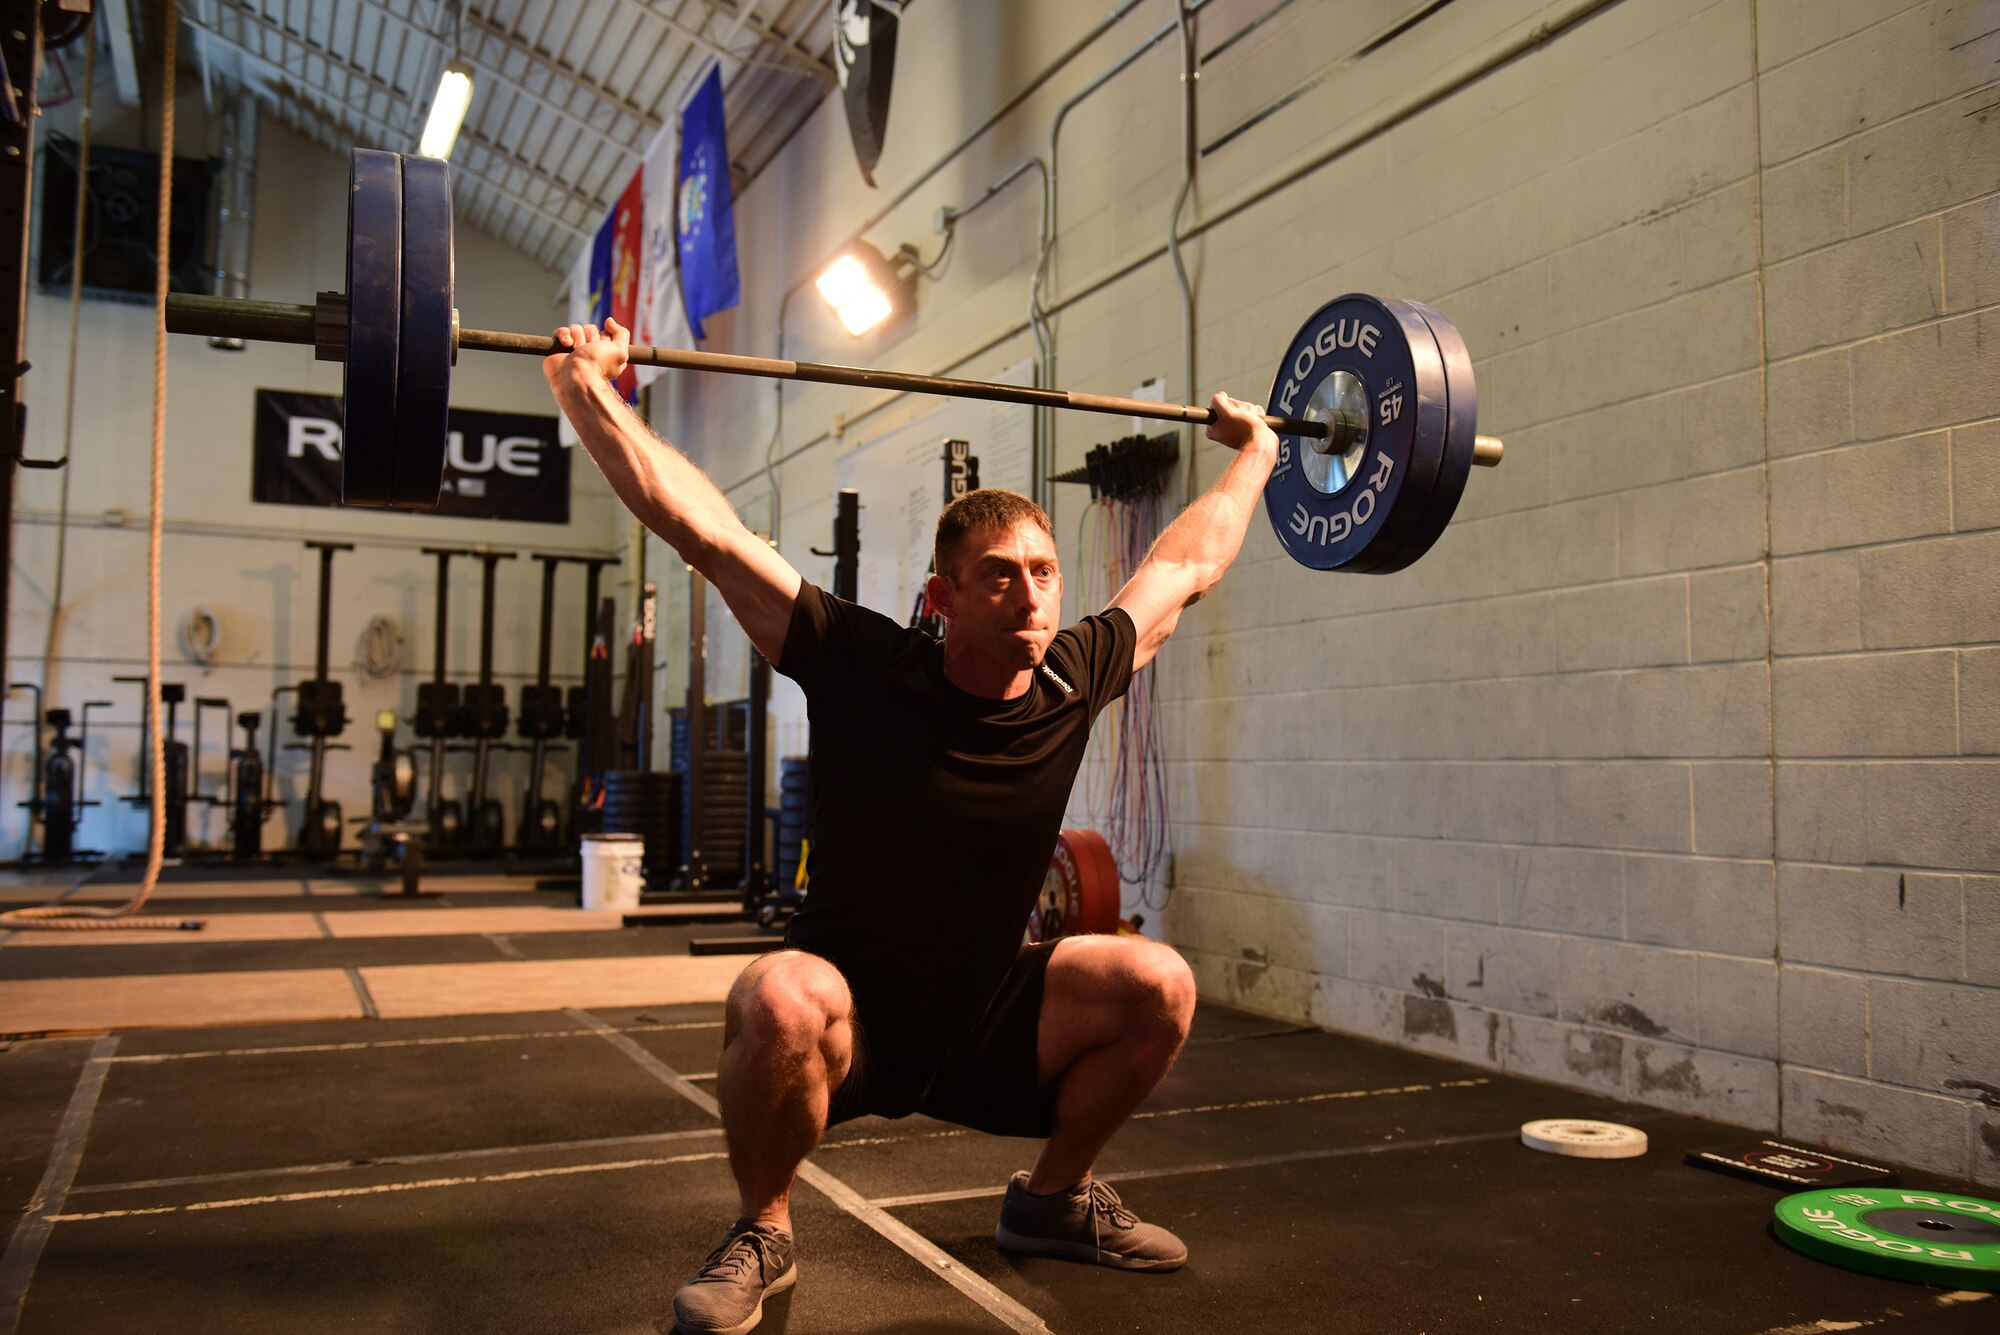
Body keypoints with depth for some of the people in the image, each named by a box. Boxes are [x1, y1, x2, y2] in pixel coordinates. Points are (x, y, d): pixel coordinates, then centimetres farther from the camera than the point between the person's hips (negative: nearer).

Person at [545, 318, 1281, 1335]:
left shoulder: (1073, 680, -10)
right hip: (844, 1025, -4)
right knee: (783, 1001, -36)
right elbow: (701, 527, -21)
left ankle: (1051, 1200, 16)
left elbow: (1186, 564, 7)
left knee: (1158, 985, -11)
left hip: (983, 1028, 5)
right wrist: (583, 385, -18)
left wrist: (1252, 454, 18)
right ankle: (762, 1235, -5)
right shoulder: (868, 670, -22)